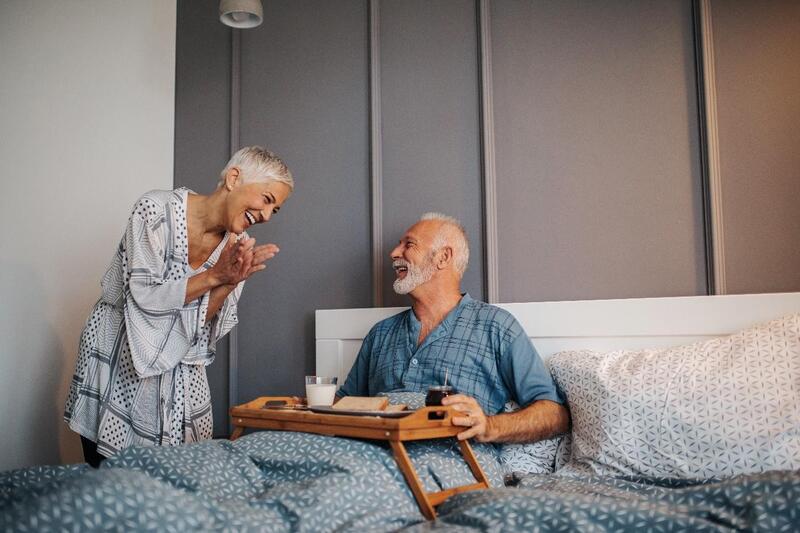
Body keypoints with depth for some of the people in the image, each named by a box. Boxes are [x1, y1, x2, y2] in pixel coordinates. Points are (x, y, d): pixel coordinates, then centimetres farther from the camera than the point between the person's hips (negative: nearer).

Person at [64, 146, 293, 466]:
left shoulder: (237, 244, -2)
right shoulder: (157, 209, -17)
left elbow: (208, 327, -4)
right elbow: (144, 298, -21)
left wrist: (231, 283, -21)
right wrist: (214, 276, -24)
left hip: (180, 375, 4)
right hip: (118, 367, -4)